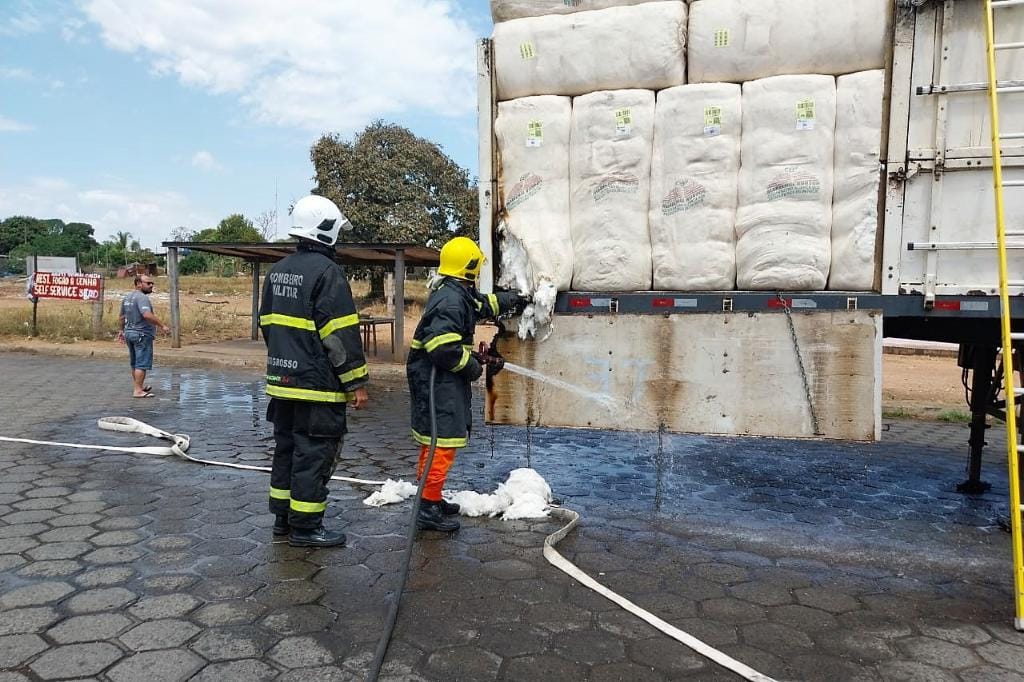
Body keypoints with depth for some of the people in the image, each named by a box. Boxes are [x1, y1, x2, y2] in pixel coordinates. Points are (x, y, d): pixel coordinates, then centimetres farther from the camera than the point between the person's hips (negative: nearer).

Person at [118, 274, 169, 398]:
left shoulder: (127, 297, 14)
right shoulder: (142, 297, -17)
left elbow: (121, 317, 22)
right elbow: (147, 315, -31)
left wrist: (121, 330, 30)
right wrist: (162, 325, -27)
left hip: (129, 333, 10)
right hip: (142, 334, -10)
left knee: (135, 363, 20)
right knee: (142, 364, -6)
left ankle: (139, 386, 32)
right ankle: (138, 390, -6)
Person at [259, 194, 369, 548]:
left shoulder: (277, 271, 12)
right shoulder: (327, 272, -15)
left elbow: (268, 325, 20)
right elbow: (341, 334, -19)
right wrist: (356, 383, -13)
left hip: (282, 382, 9)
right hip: (318, 386, -9)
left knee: (286, 447, 17)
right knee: (314, 454, 0)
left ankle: (283, 516, 27)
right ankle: (305, 527, 7)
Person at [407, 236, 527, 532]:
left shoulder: (459, 293, 12)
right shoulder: (451, 300, -21)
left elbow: (485, 304, 33)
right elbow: (443, 347, -29)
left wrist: (513, 300, 41)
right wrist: (471, 365, -16)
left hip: (444, 379, 11)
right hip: (437, 381, -11)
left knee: (435, 440, 18)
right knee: (442, 441, -8)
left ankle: (432, 498, 30)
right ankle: (428, 510, -3)